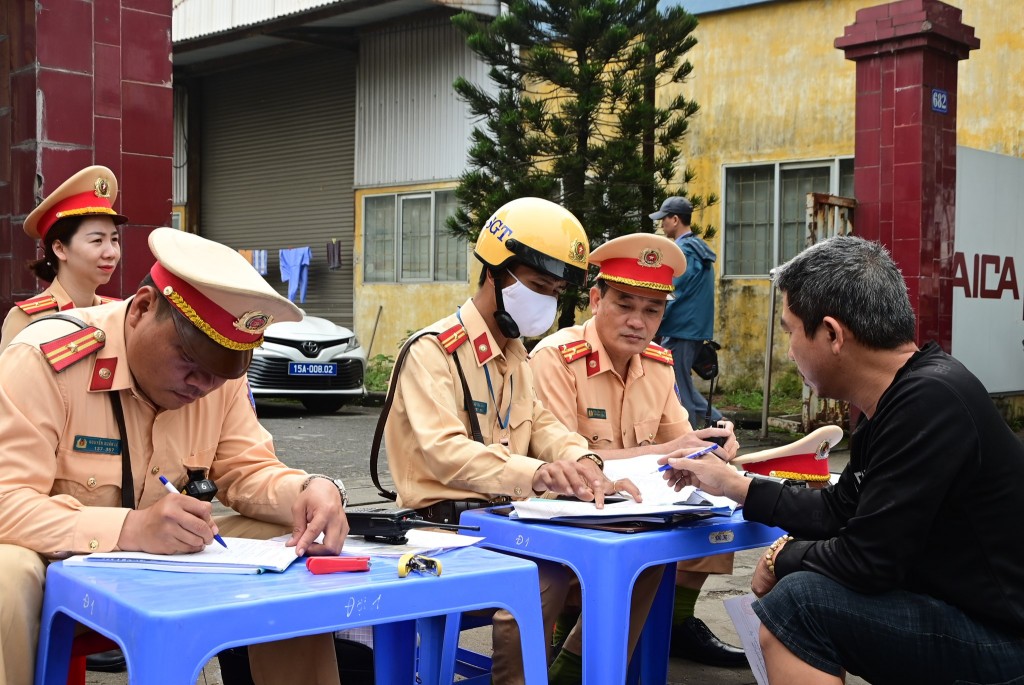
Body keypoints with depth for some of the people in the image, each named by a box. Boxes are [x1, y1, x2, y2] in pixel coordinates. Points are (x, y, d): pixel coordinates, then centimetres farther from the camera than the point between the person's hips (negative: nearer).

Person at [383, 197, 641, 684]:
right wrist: (536, 473, -42)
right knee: (544, 571, -31)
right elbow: (444, 452, -27)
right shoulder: (433, 352, -14)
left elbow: (540, 424, 10)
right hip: (447, 519, -7)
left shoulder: (514, 352, 15)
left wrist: (582, 462, -13)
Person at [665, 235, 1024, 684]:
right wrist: (734, 485, 21)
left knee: (796, 602, -19)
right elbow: (840, 510, 17)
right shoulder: (898, 397, 5)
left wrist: (784, 558, -6)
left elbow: (868, 559, -24)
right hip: (955, 606, 10)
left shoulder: (931, 402, -26)